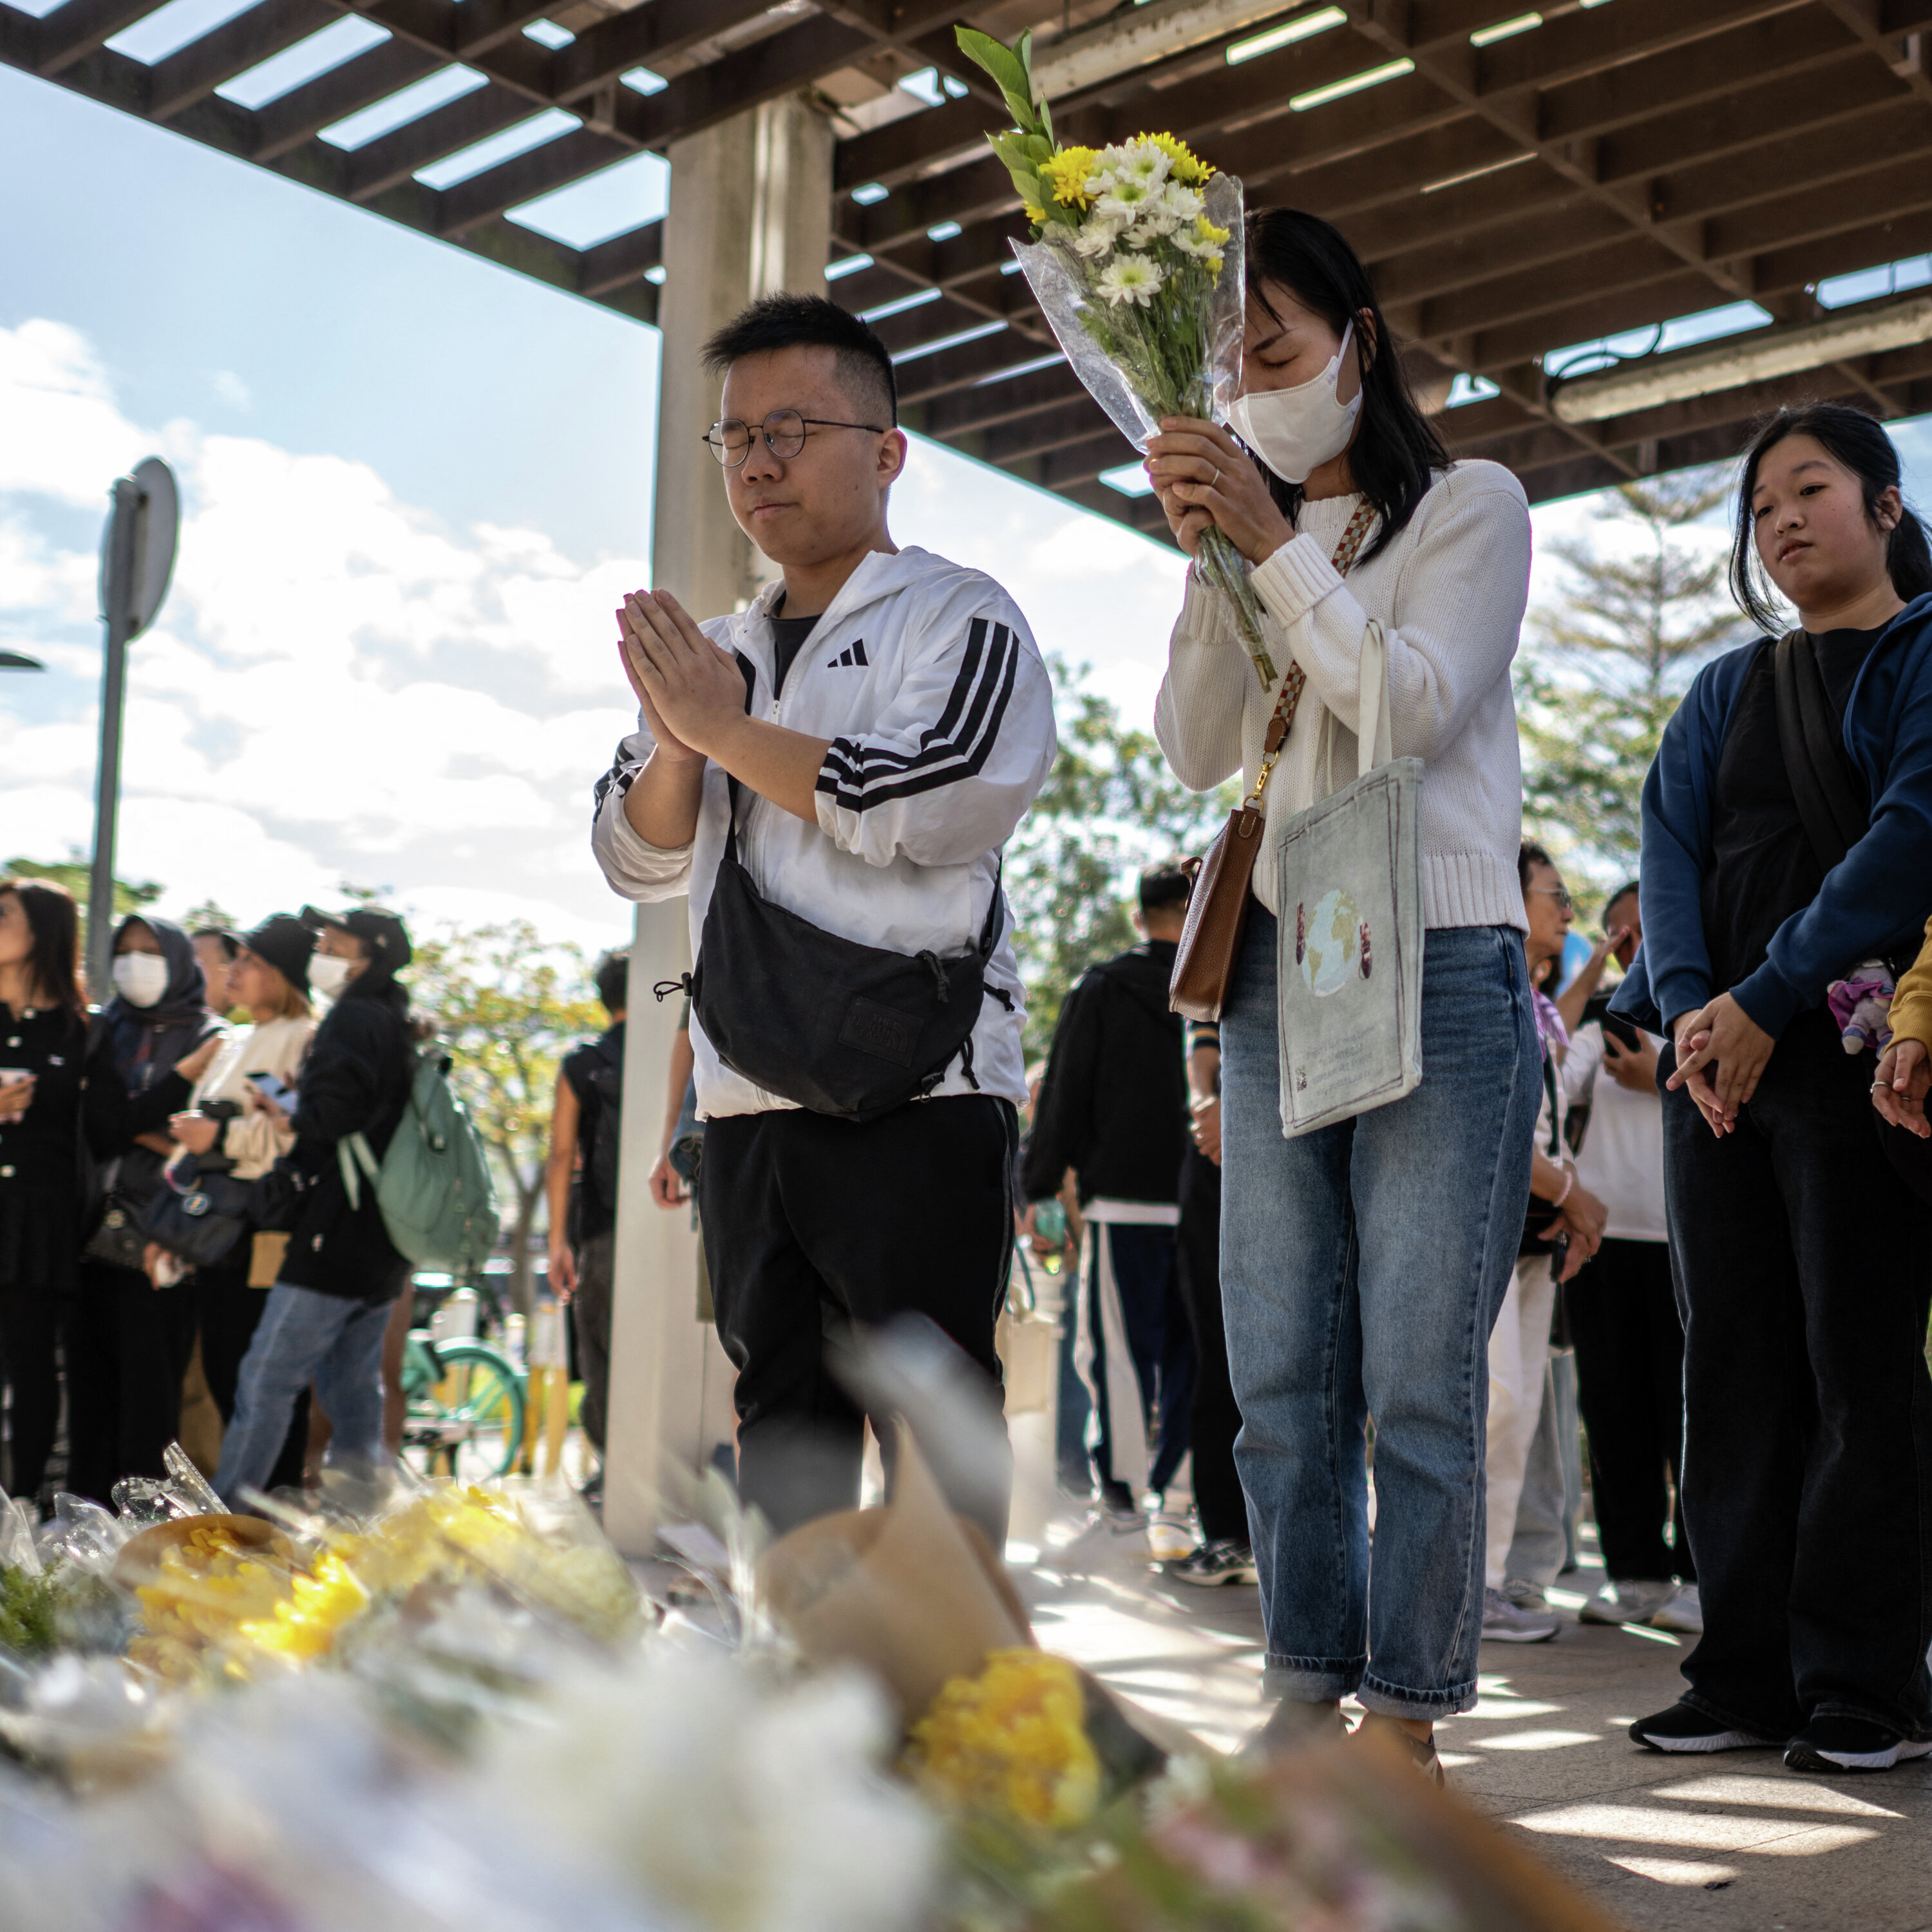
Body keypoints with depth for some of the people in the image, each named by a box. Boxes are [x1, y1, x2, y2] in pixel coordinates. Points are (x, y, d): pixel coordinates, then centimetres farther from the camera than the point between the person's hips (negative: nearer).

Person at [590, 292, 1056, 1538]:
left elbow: (935, 804, -17)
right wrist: (676, 738, -3)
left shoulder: (959, 618, 1)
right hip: (747, 1099, 7)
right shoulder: (721, 652, 21)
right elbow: (642, 863, 18)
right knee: (783, 1413, 11)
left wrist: (724, 728, -8)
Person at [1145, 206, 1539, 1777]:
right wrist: (1206, 559, -3)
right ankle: (1305, 1698, 13)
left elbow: (1416, 704, -10)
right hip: (1275, 977, 5)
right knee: (1281, 1382, 4)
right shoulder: (1257, 535, 18)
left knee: (1420, 1386, -6)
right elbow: (1198, 751, 7)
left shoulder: (1469, 508, 5)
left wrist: (1279, 547, -12)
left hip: (1440, 972, -5)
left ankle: (1408, 1723, 3)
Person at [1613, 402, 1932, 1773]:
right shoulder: (1726, 691, 21)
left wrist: (1769, 1001, -15)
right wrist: (1686, 1001, -8)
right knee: (1736, 1362, 3)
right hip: (1717, 1053, 5)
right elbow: (1672, 847, 10)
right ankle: (1747, 1675, 8)